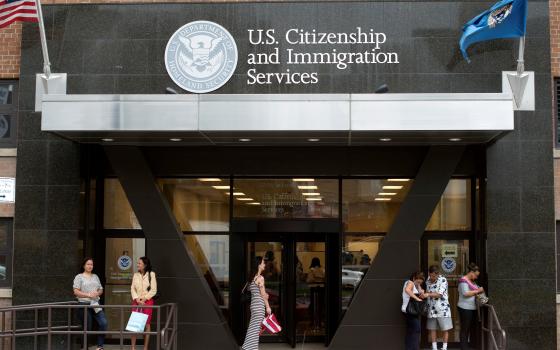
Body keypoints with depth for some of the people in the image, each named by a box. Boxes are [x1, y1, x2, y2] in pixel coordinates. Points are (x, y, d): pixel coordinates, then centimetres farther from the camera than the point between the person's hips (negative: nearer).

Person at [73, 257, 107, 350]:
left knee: (103, 323, -11)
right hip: (84, 304, -4)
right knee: (87, 328, 0)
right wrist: (88, 295, -18)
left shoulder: (95, 276, 17)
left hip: (96, 304, 4)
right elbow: (76, 292, -9)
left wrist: (97, 293, -5)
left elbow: (101, 290, 18)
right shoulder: (79, 277, 0)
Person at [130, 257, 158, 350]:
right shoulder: (135, 275, 8)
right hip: (136, 301, 3)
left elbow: (153, 290, -6)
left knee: (146, 324, 0)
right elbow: (132, 289, 4)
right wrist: (136, 299, -11)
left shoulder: (151, 274, -3)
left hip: (147, 301, -3)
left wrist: (144, 299, -13)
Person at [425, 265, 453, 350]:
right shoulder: (428, 281, 7)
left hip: (442, 309, -5)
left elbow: (440, 294, -20)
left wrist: (428, 294, -30)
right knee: (432, 329, 6)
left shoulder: (443, 280, -11)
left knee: (445, 329, 1)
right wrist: (423, 293, 1)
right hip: (432, 309, 5)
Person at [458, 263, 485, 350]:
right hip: (465, 308, -9)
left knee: (469, 329, 10)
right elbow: (465, 293, -20)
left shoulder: (472, 281, 17)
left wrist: (480, 291, 7)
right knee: (464, 329, -5)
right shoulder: (463, 280, -10)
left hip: (472, 308, 9)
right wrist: (477, 291, -13)